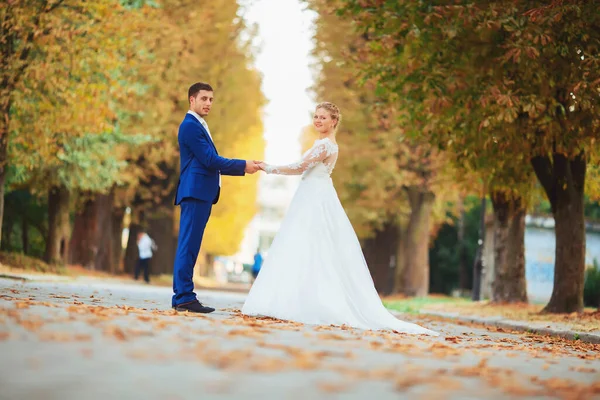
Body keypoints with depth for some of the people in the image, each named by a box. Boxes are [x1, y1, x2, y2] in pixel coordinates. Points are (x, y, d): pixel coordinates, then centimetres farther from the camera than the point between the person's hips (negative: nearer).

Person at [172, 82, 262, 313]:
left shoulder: (199, 126, 24)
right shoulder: (190, 125, -8)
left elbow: (212, 162, 23)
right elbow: (210, 160, -14)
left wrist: (243, 168, 15)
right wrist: (243, 166, -7)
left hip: (201, 194, 10)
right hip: (195, 192, -10)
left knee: (190, 246, 8)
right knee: (188, 245, -11)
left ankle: (183, 296, 8)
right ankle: (184, 297, -13)